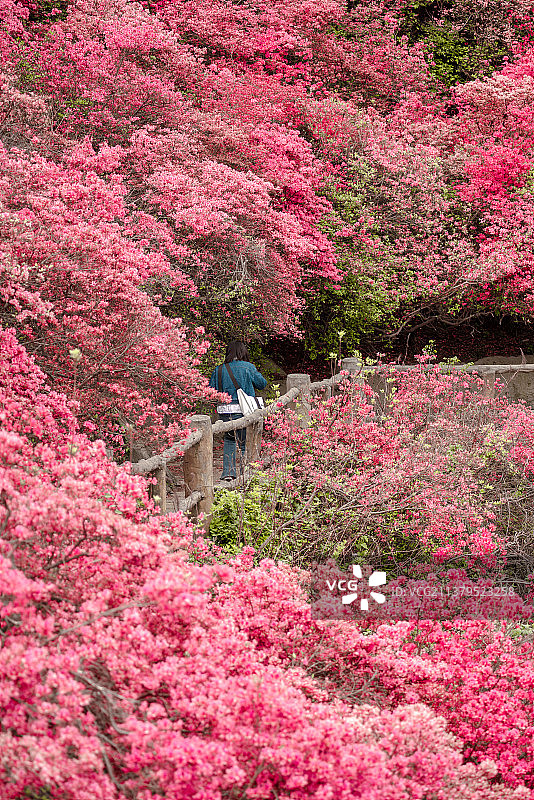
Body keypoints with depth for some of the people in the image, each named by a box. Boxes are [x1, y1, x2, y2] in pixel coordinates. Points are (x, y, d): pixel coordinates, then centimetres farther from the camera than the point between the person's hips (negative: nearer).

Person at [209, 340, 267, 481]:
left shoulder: (218, 370, 4)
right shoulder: (248, 367, -4)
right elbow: (262, 383, 7)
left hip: (225, 411, 3)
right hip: (243, 411, -3)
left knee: (229, 439, 22)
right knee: (245, 443, 7)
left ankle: (228, 470, 10)